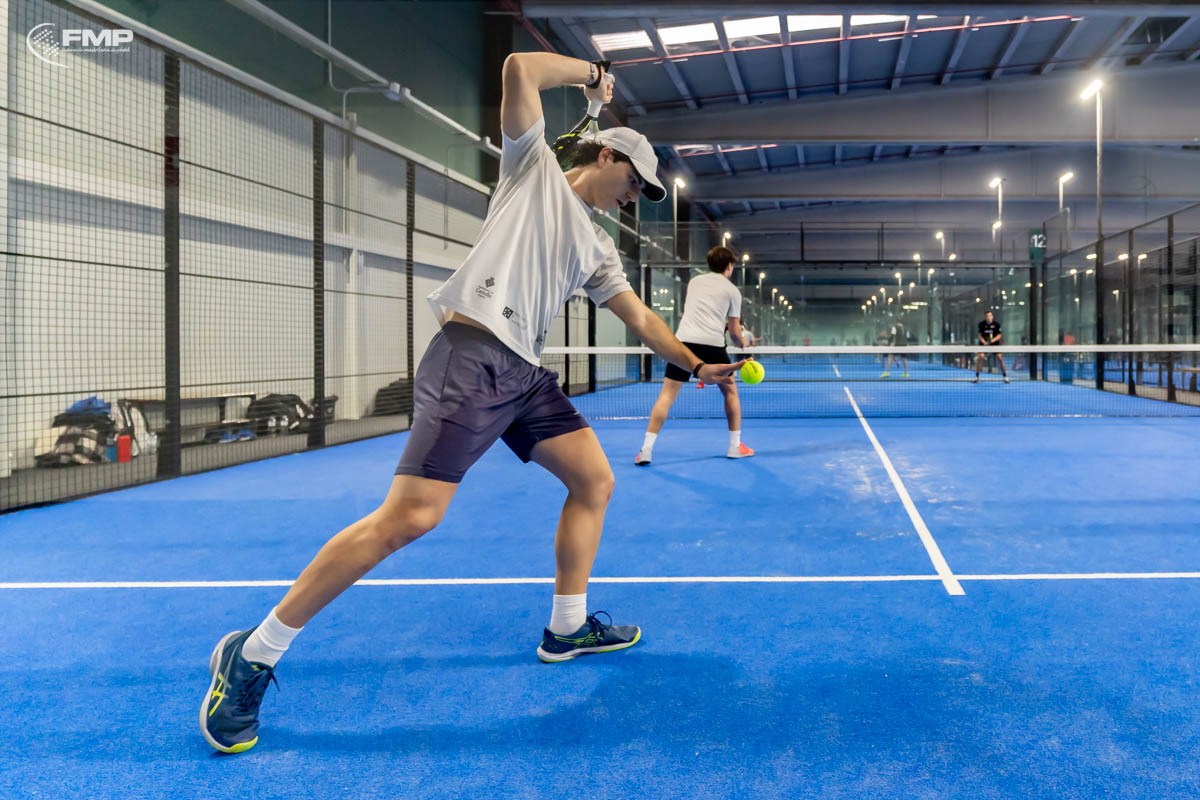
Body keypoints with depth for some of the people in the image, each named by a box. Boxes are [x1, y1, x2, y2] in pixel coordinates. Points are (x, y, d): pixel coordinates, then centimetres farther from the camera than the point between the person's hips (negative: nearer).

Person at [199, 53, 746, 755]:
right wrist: (591, 72, 12)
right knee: (411, 515, -17)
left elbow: (640, 318, 27)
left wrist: (697, 365, 19)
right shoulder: (534, 167, 10)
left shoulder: (598, 246, 27)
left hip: (526, 374, 9)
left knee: (595, 482, 8)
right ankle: (252, 656, -8)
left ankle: (568, 628, 24)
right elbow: (520, 69, -1)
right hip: (472, 359, -9)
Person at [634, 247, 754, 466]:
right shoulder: (732, 291, 11)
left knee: (667, 396, 2)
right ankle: (735, 446, 23)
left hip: (684, 339, 2)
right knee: (731, 392, 20)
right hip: (713, 345, -2)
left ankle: (646, 449, -8)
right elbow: (735, 332, 14)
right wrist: (743, 342, 36)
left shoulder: (694, 281, 21)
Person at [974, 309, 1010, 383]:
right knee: (980, 357, -18)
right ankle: (977, 377, -9)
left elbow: (999, 335, -5)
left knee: (1000, 357, -9)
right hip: (984, 344, 0)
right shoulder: (981, 324, -6)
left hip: (995, 343, 0)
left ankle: (1005, 377, 6)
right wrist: (984, 342, -20)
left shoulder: (997, 324, -8)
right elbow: (980, 335, -2)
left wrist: (992, 340, -22)